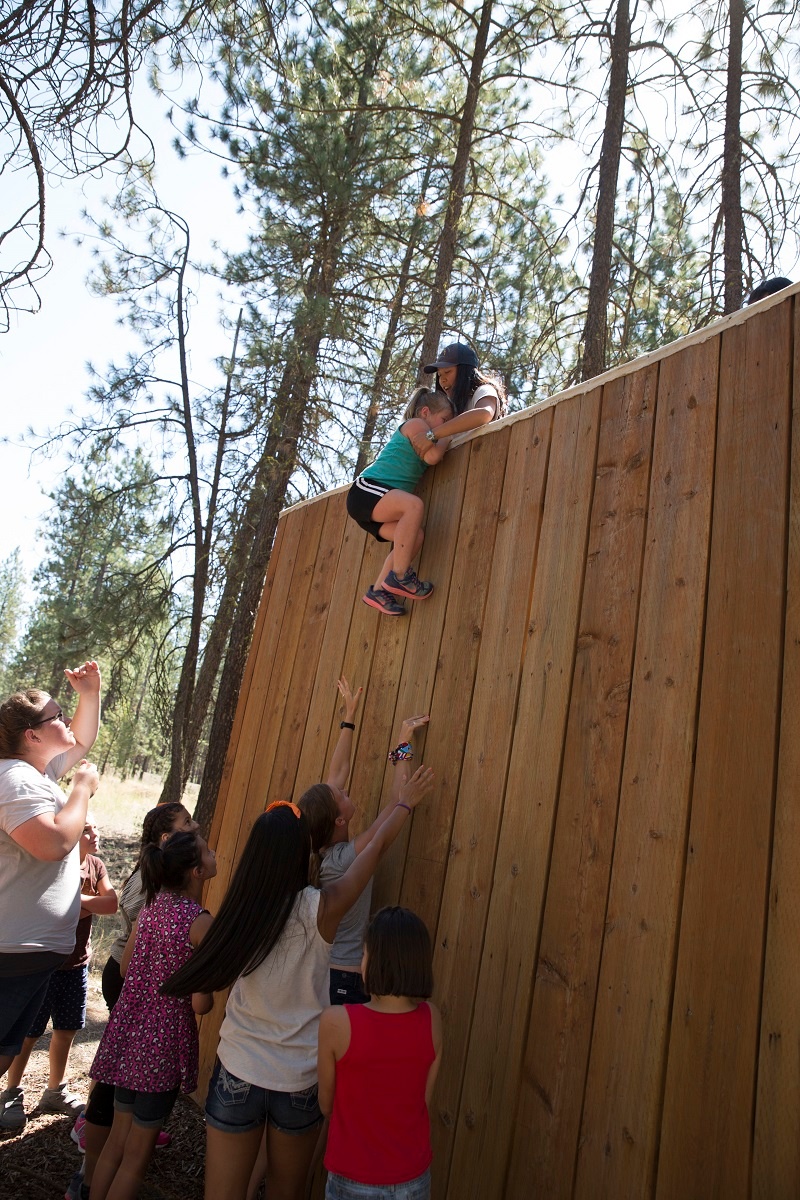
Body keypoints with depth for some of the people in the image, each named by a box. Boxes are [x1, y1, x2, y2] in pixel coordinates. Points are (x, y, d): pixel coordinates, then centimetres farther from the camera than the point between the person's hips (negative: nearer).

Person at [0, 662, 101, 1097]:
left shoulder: (39, 768, 11)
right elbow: (55, 842, -32)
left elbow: (80, 742, 29)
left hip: (35, 946, 10)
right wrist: (83, 788, -18)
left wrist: (90, 695, 14)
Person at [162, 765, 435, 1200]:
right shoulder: (320, 909, -19)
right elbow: (377, 847, -6)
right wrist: (405, 802, 11)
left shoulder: (242, 908, -13)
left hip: (237, 1074, 1)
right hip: (299, 1082, -1)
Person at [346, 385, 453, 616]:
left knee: (414, 536, -9)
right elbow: (431, 456, -16)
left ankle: (378, 591, -6)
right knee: (414, 505, -33)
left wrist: (443, 438, 25)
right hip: (366, 491, -10)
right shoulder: (416, 423, -1)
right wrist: (447, 437, 0)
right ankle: (399, 577, -30)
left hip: (377, 507, 10)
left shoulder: (418, 431, 28)